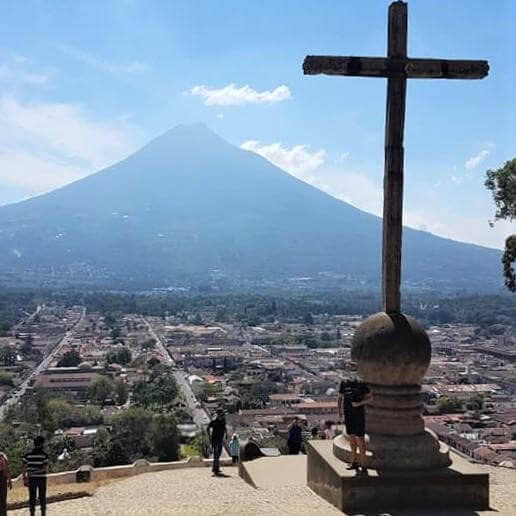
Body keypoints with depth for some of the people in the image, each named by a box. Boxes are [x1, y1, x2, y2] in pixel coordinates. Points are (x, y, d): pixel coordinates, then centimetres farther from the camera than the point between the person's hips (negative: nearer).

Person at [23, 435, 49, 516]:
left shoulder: (28, 454, -2)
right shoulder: (44, 454, -9)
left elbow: (24, 467, -3)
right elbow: (46, 468, -16)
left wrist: (24, 478, 0)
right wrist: (35, 472, -13)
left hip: (32, 478, 1)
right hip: (42, 478, -1)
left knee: (32, 498, 7)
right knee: (42, 497, 9)